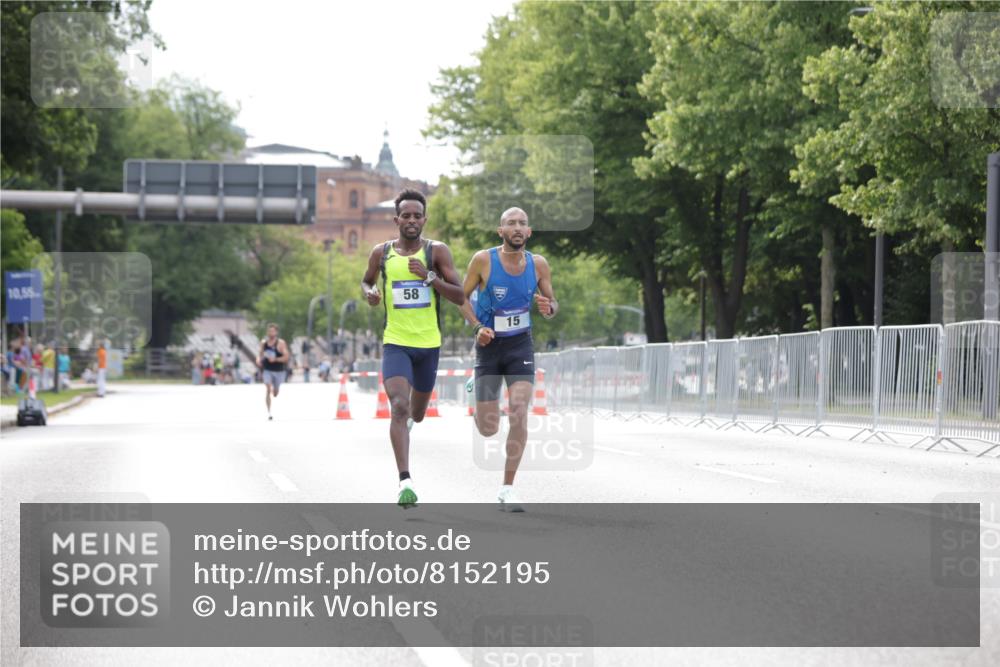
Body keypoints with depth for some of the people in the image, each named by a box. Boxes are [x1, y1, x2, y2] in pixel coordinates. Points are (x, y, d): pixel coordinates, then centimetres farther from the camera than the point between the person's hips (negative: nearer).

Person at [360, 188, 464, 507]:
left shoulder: (437, 251, -4)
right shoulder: (381, 252, 2)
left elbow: (460, 297, -8)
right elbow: (366, 281, 22)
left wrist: (429, 277, -21)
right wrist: (369, 293, -2)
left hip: (428, 344, 1)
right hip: (395, 343, -1)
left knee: (416, 414, 19)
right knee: (399, 406, -22)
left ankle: (409, 418, 59)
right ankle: (405, 481, -26)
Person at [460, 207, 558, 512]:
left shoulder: (538, 264, -5)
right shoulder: (483, 260, -11)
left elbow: (552, 303, 7)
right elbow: (461, 296, -1)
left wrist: (548, 308, -18)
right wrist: (478, 326, -17)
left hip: (521, 345, 1)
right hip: (489, 345, -1)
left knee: (519, 412, -16)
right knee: (488, 429, 4)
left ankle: (507, 489, -4)